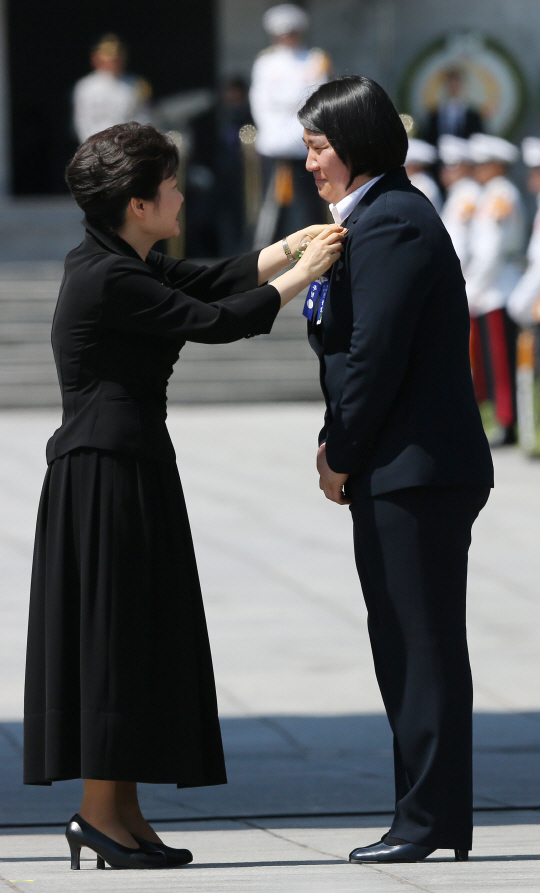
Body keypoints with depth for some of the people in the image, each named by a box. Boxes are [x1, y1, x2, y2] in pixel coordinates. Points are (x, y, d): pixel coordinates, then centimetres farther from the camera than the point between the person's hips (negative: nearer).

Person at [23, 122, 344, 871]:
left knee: (131, 634, 11)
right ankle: (102, 811, -1)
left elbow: (209, 280, 18)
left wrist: (290, 246, 10)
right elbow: (213, 321, -17)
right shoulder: (108, 280, -18)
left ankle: (117, 812, 14)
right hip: (110, 470, -10)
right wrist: (300, 276, -6)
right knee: (115, 634, -5)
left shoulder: (122, 265, 11)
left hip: (126, 465, 10)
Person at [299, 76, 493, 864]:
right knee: (408, 646, 13)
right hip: (412, 471, 11)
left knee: (423, 647, -5)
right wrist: (338, 442, 7)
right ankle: (431, 817, 18)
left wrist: (341, 455, -10)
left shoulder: (390, 226, -16)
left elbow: (375, 356, -19)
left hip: (414, 472, -11)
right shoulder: (379, 217, 17)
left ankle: (430, 821, -2)